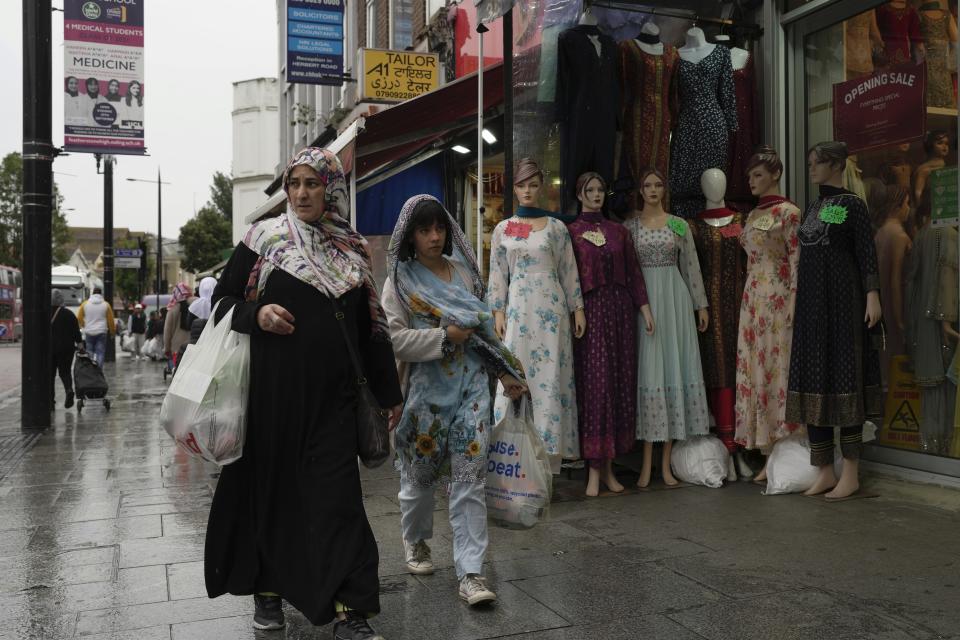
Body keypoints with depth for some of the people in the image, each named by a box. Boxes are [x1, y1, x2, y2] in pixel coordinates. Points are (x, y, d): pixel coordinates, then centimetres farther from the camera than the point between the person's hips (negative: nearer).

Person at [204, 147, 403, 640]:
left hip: (331, 396, 1)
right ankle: (267, 586, 29)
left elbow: (370, 326, 12)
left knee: (336, 494, -1)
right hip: (273, 389, -1)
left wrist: (389, 392, 13)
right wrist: (257, 314, -17)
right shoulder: (264, 239, 2)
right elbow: (222, 299, 5)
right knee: (271, 485, 9)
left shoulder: (353, 251, 9)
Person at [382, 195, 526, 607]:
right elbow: (393, 337, -12)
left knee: (470, 477, -3)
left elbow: (485, 326, 17)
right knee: (420, 473, 12)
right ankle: (416, 541, 39)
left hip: (471, 386, 3)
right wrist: (444, 336, -16)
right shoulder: (401, 280, -1)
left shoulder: (464, 271, 10)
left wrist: (505, 373, 15)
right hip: (427, 390, -2)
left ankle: (470, 572, 0)